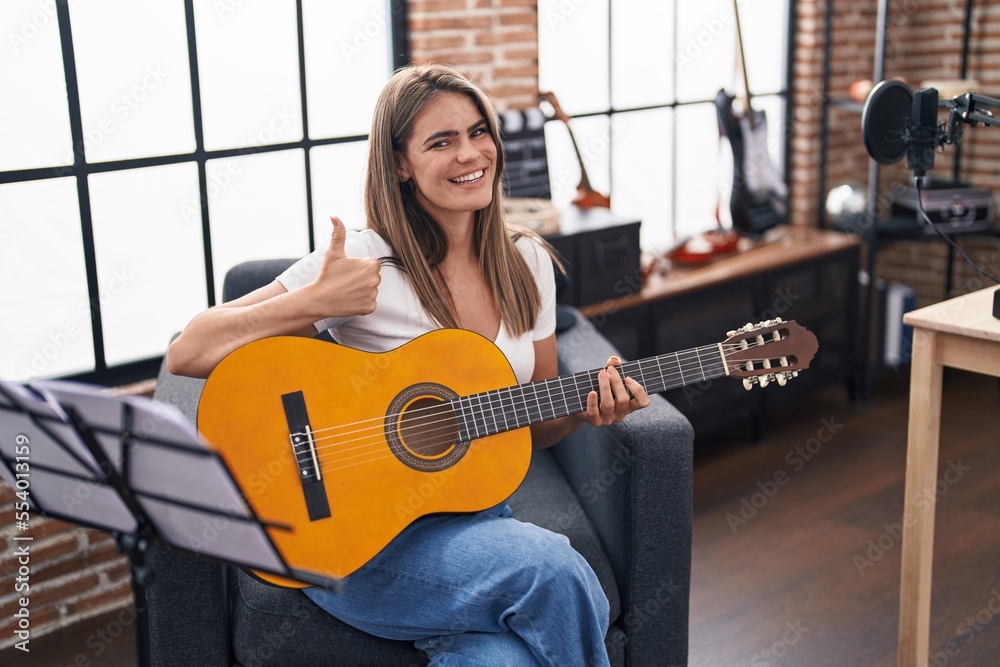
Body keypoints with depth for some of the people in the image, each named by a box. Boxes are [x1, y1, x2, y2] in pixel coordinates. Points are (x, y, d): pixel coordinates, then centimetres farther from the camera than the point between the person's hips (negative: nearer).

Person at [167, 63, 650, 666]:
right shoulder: (364, 264, -11)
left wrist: (587, 409, -7)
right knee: (554, 570, -27)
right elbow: (186, 355, -13)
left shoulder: (526, 263, 5)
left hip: (471, 514, 4)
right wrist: (315, 303, -24)